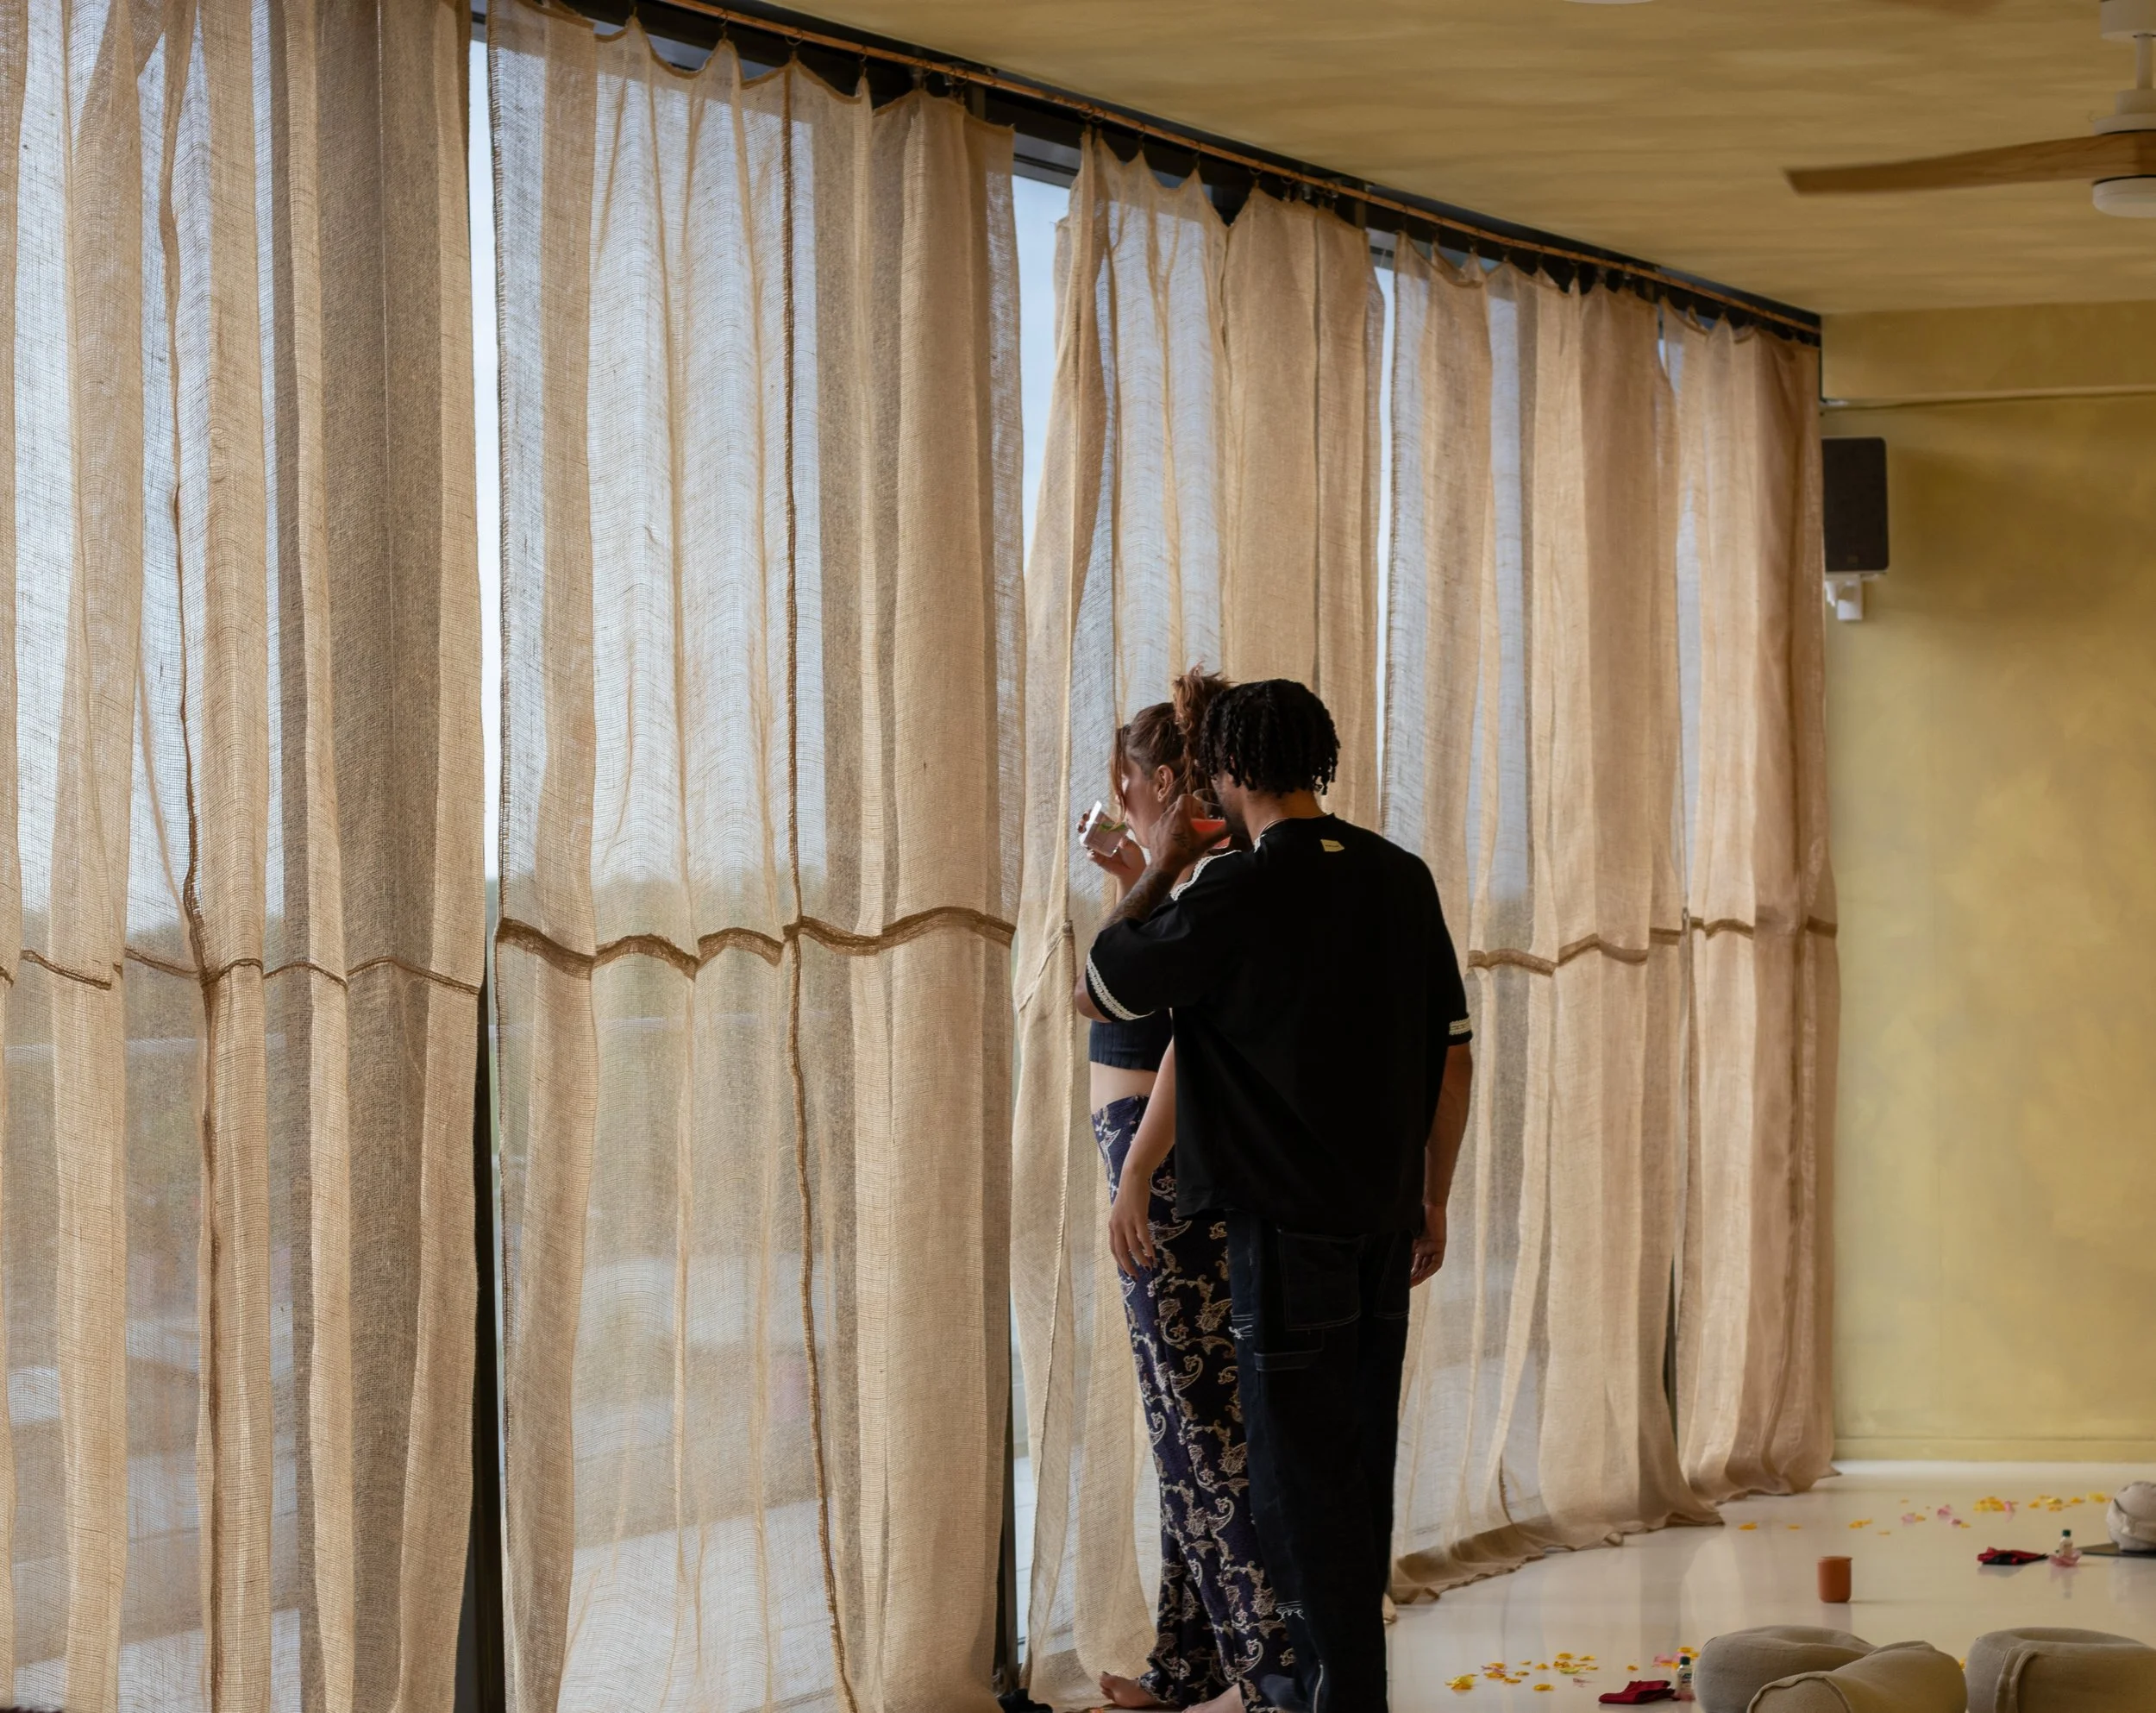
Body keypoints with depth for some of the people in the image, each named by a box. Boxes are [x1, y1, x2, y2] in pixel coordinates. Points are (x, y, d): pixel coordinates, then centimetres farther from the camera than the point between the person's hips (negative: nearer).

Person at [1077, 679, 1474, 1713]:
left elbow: (1098, 993, -3)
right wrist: (1430, 1199, 18)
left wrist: (1158, 873, 7)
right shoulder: (1402, 879, 5)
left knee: (1302, 1468, 0)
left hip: (1284, 1221, -6)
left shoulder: (1234, 893, -14)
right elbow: (1453, 1056, 9)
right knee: (1359, 1457, 16)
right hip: (1384, 1218, 7)